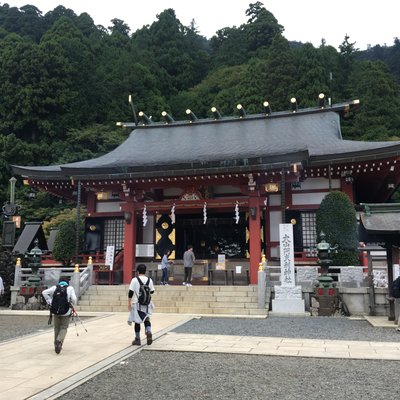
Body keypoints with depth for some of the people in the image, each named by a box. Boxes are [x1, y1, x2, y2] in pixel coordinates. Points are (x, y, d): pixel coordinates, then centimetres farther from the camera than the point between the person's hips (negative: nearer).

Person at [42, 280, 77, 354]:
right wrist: (71, 305, 8)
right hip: (66, 312, -2)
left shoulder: (55, 287, 6)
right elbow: (74, 299, -12)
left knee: (57, 328, 18)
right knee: (64, 328, 9)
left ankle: (56, 345, 23)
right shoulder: (70, 288, 0)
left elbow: (44, 293, -2)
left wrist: (50, 302, 1)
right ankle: (59, 341, -15)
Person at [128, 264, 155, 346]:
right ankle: (148, 332, -16)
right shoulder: (149, 280, 0)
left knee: (137, 322, 9)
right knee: (146, 319, 12)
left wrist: (129, 303, -4)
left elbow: (131, 292, -11)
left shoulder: (134, 280, -9)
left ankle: (137, 339, 18)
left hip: (137, 304, -2)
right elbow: (152, 291, 7)